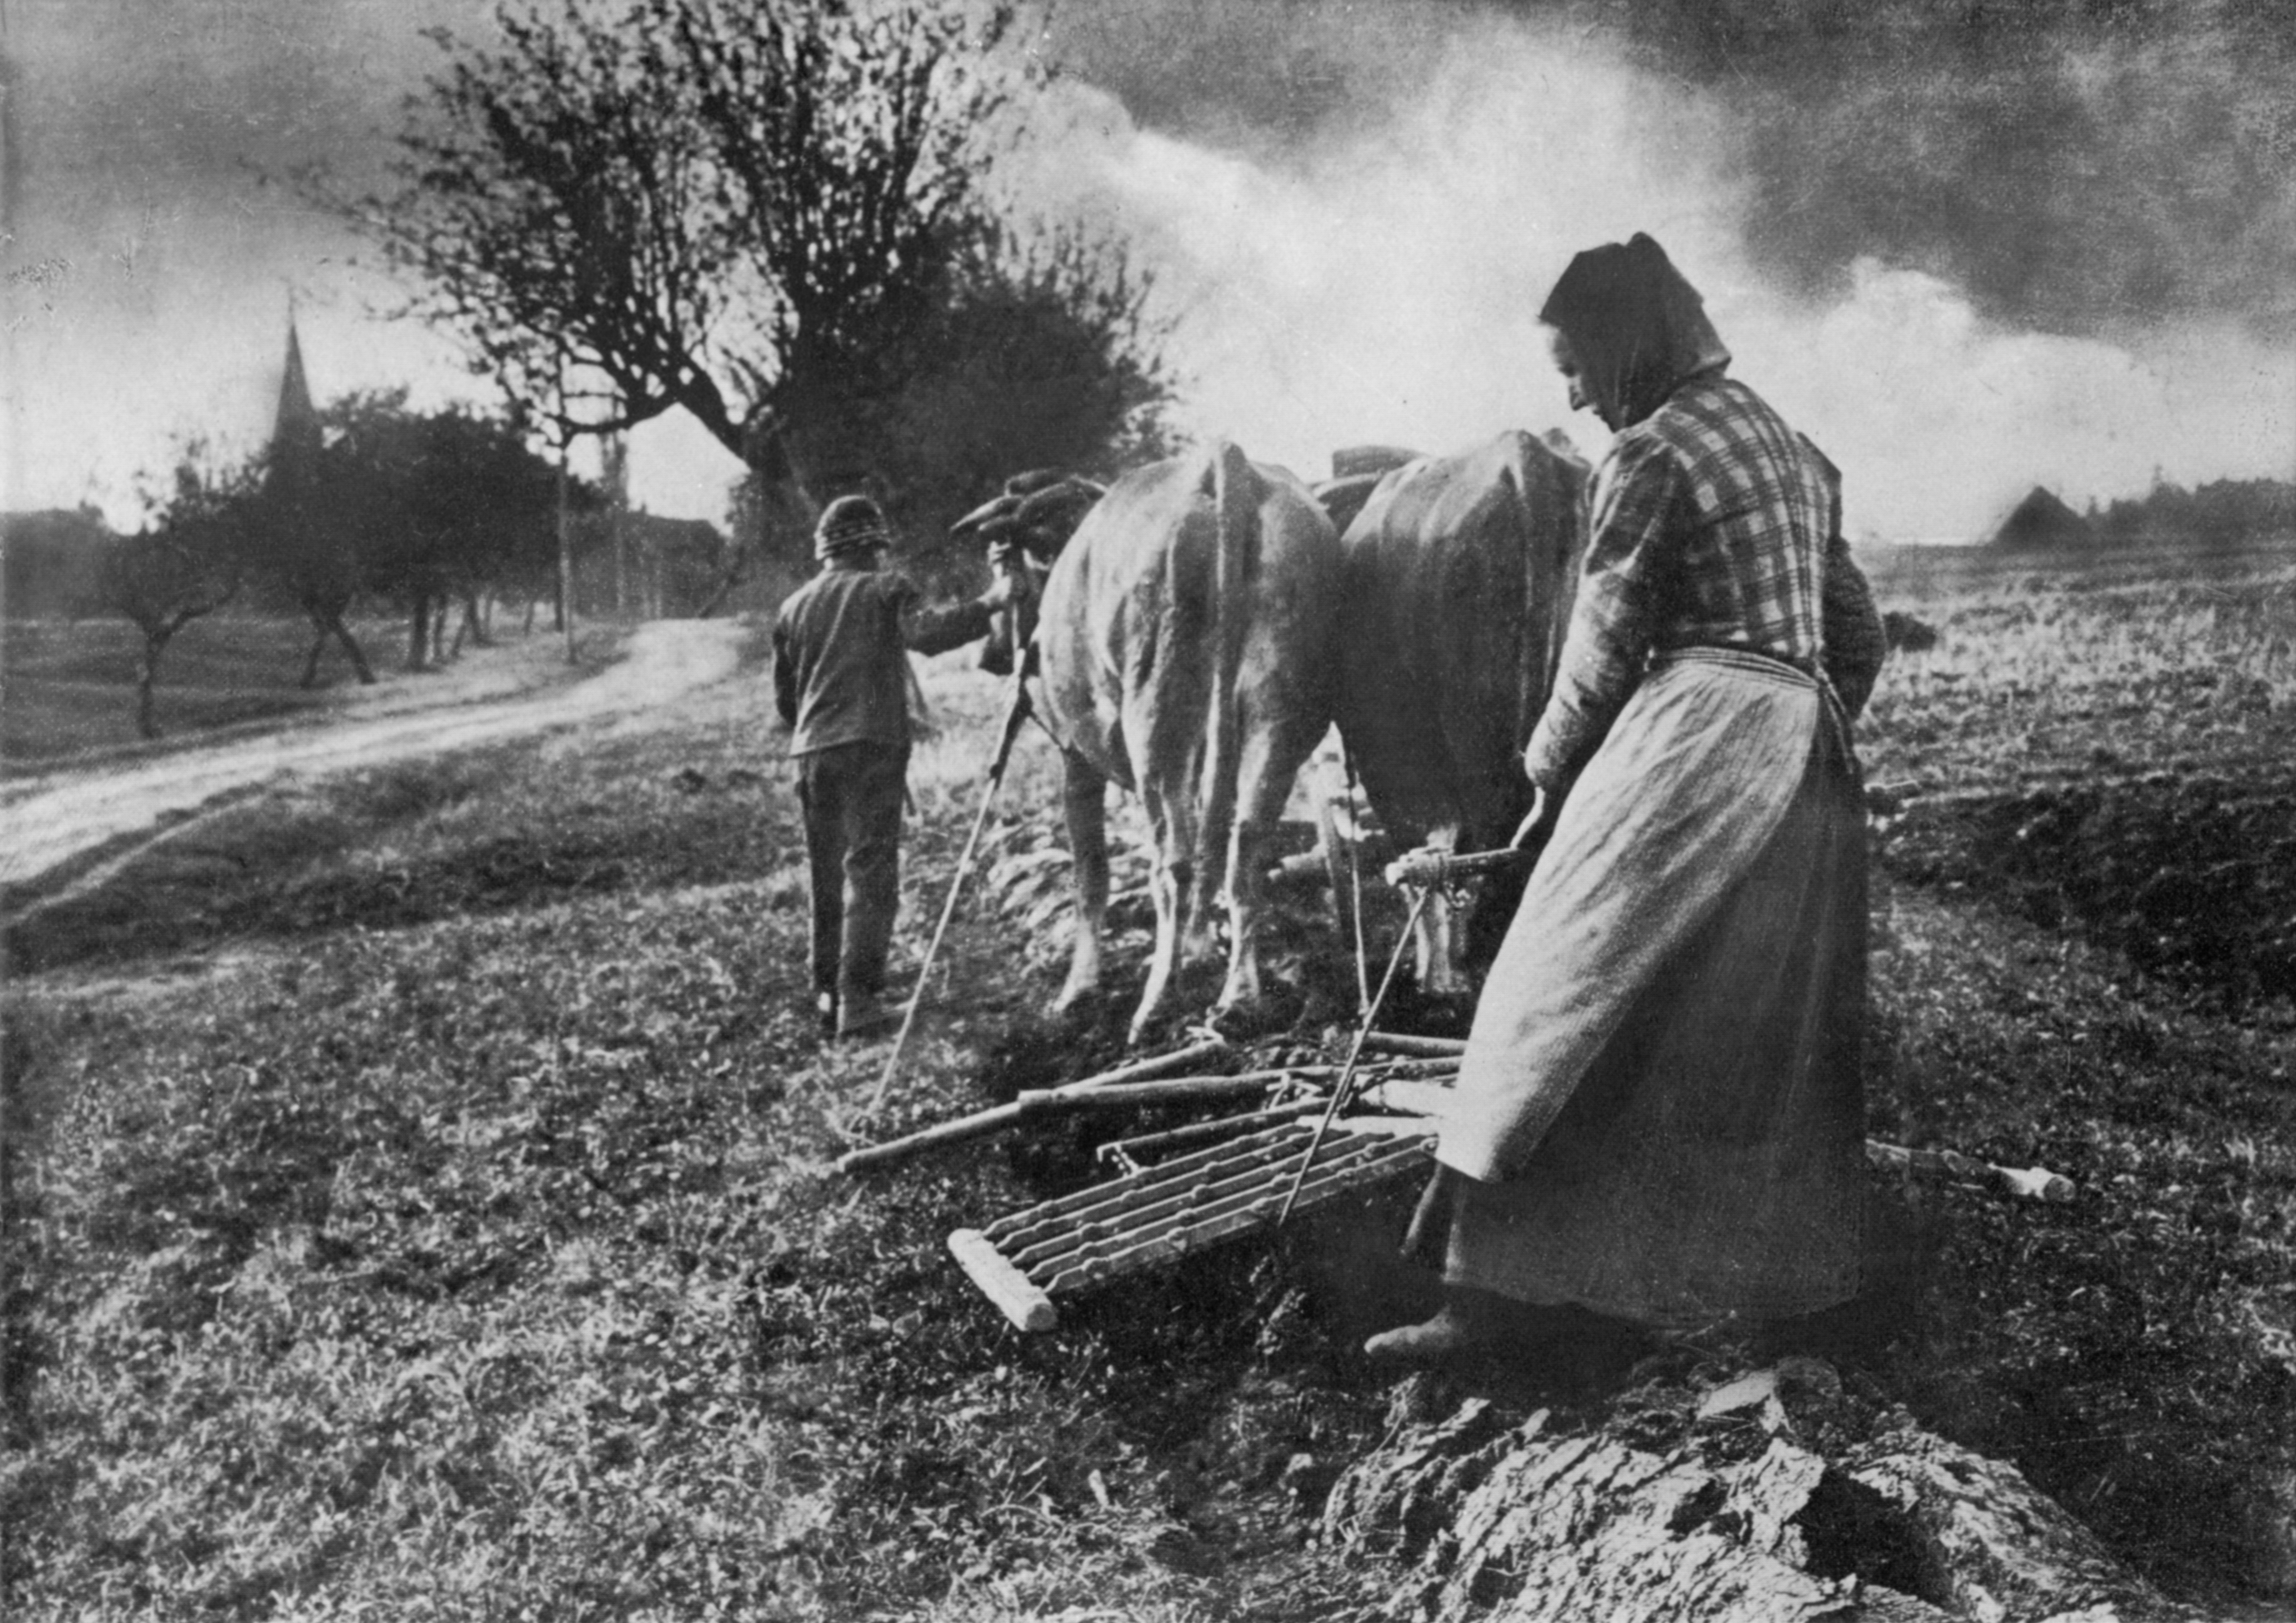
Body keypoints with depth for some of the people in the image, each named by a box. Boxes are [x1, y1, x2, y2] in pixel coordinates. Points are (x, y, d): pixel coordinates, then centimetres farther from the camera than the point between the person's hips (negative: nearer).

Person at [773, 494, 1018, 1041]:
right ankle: (858, 1000, -13)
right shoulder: (887, 589, 2)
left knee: (825, 877, 14)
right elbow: (926, 634, -18)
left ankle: (827, 994, 18)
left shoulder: (794, 607, 17)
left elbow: (784, 698, 20)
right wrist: (990, 603, -14)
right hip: (872, 748, -5)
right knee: (870, 873, -6)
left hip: (812, 752, 5)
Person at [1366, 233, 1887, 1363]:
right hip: (1815, 760, 9)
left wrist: (1548, 777, 9)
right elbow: (1857, 640, 21)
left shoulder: (1652, 452, -6)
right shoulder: (1794, 449, 19)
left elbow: (1600, 650, -5)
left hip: (1695, 736, -9)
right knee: (1768, 1032, 16)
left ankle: (1508, 1291, -12)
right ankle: (1783, 1272, 26)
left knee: (1570, 1001, -9)